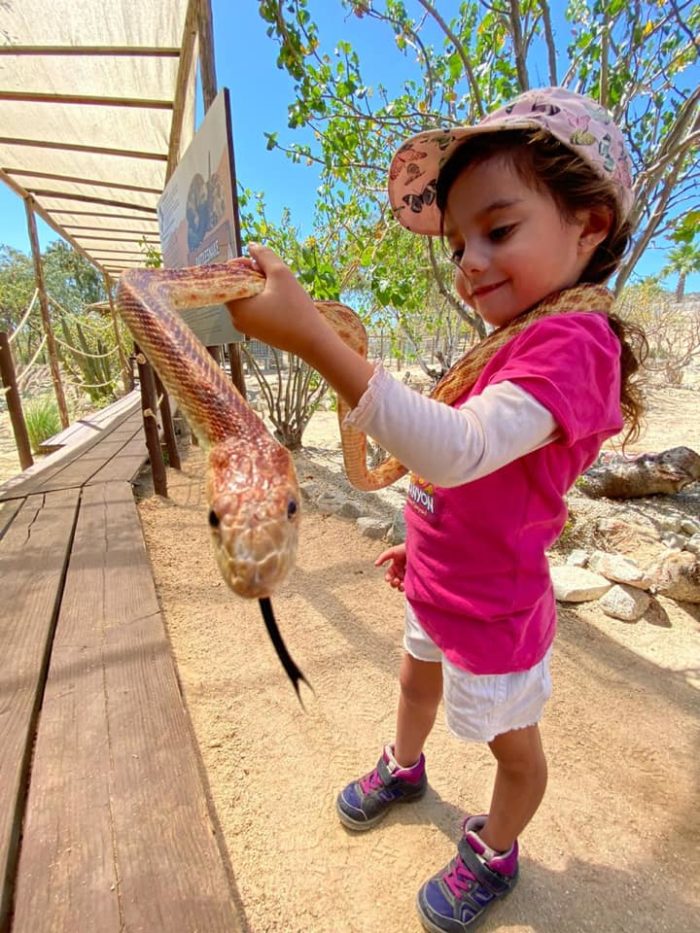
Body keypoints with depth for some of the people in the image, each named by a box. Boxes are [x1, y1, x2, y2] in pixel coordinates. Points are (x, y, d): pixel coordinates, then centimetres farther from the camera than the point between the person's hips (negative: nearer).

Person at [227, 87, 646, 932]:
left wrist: (313, 339, -51)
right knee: (417, 682, 32)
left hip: (491, 617, -8)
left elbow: (456, 452, -45)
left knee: (511, 745, 22)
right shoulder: (521, 340, 3)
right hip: (442, 591, 9)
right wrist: (423, 543, 14)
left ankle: (492, 857, 52)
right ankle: (403, 770, 64)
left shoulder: (570, 342, -27)